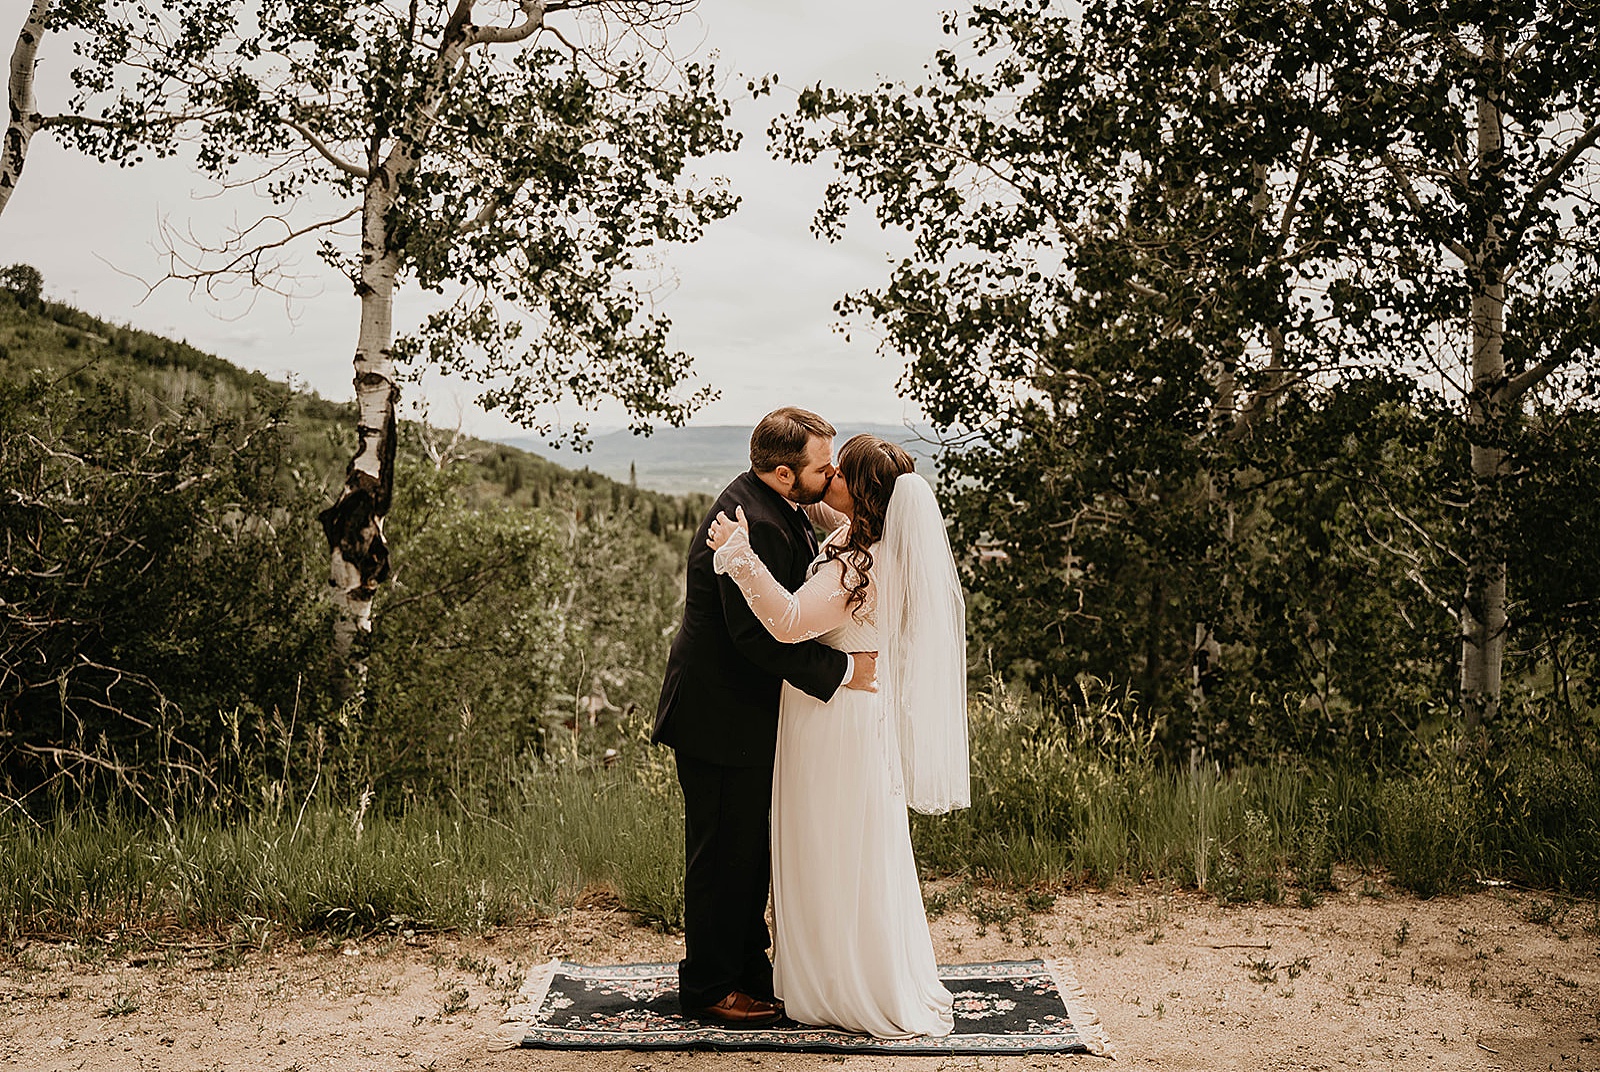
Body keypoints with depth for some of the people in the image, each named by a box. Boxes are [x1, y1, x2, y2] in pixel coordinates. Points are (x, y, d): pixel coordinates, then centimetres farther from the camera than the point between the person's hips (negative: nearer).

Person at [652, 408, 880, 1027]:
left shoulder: (775, 510, 7)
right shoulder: (751, 523, -26)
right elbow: (759, 635, -30)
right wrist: (841, 670, -26)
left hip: (748, 712, 10)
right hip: (722, 717, -10)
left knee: (750, 850, 20)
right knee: (723, 854, 3)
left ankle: (749, 967, 35)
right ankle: (710, 987, 18)